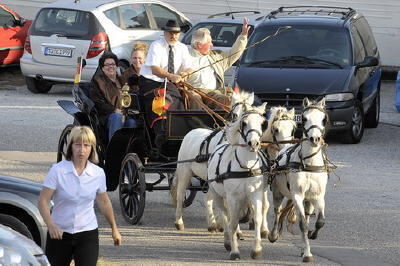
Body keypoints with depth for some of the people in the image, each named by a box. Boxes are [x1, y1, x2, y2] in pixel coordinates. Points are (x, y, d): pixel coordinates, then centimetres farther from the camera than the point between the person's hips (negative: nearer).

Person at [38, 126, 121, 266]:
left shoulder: (98, 173, -1)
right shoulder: (58, 170, -11)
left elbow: (104, 202, 14)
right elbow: (43, 201, -13)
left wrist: (114, 228, 21)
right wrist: (50, 225, -28)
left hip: (88, 234, 1)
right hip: (59, 233, -1)